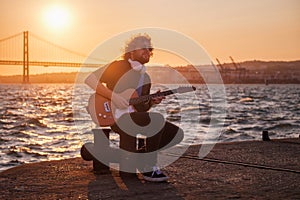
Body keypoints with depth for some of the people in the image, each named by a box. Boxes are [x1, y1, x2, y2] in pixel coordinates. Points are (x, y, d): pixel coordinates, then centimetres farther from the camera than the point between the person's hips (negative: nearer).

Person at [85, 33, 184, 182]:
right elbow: (90, 79, -11)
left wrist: (151, 102, -1)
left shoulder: (145, 78, 19)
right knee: (158, 119, -32)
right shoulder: (119, 66, -3)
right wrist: (112, 95, -20)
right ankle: (149, 169, -20)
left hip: (135, 117, 8)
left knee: (176, 134, -2)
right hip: (116, 117, -8)